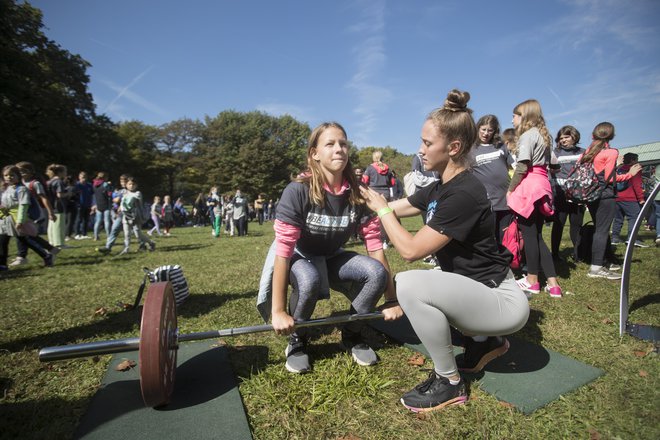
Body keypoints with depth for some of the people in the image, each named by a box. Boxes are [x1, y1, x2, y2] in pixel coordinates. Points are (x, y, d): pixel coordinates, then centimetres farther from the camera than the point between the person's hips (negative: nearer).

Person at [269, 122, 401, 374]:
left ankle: (352, 335, 4)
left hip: (333, 258, 4)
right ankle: (297, 340, -4)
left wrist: (391, 300, -12)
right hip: (299, 258, -3)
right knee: (308, 281, -38)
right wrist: (278, 312, -28)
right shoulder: (298, 191, -26)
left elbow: (375, 245, -13)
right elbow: (283, 250, -28)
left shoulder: (358, 194, -15)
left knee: (376, 272, -24)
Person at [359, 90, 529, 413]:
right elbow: (393, 209, 11)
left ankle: (449, 383, -3)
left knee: (410, 285, -28)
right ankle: (484, 341, 20)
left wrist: (381, 207, -14)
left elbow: (410, 250, -26)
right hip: (475, 289, 9)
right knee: (407, 283, 20)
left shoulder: (464, 194, -25)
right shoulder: (440, 188, 3)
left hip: (503, 301, -9)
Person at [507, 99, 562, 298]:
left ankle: (532, 280, 10)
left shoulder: (527, 134, -7)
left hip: (528, 187, -9)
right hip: (542, 185, 9)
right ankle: (552, 283, 9)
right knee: (537, 235, 10)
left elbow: (522, 167, -15)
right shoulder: (543, 135, 20)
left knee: (529, 233, 0)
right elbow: (553, 162, 20)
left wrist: (510, 190, -8)